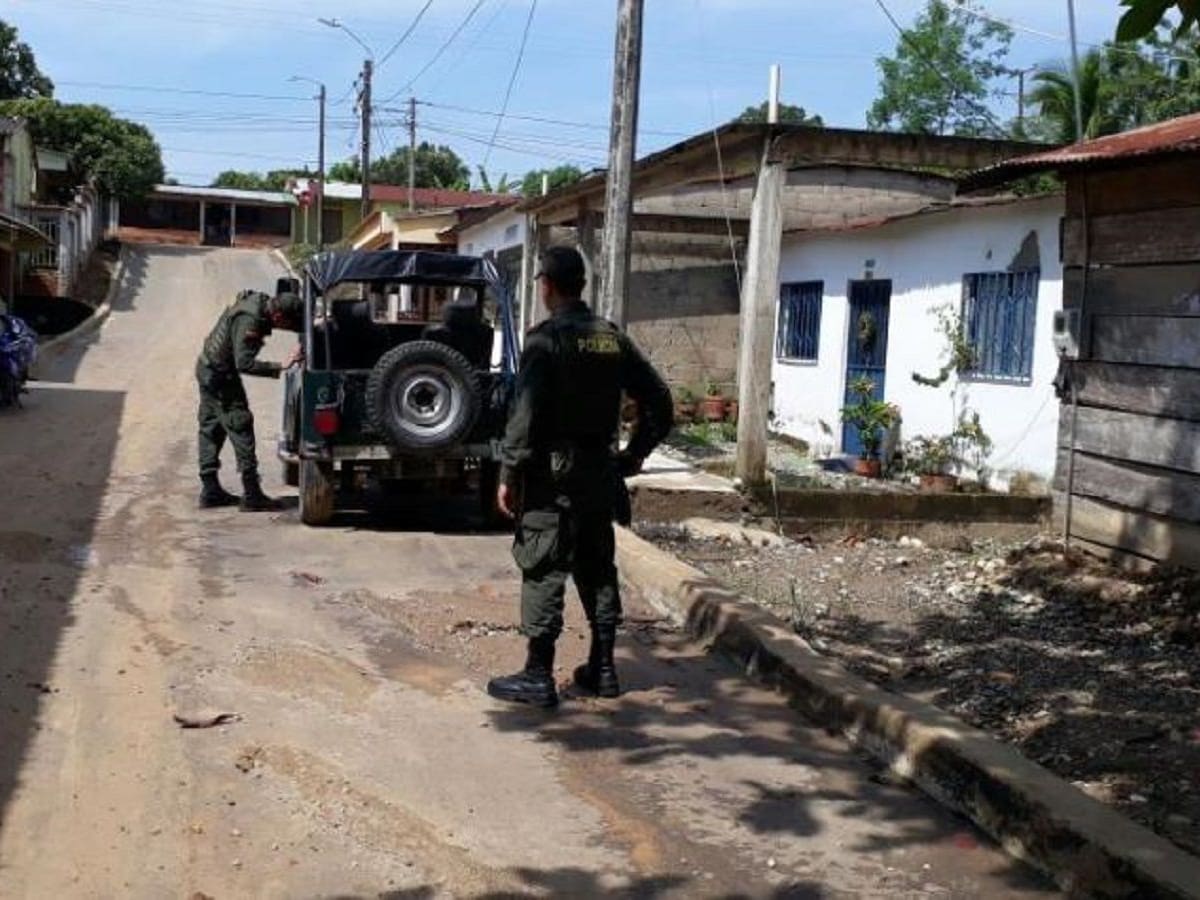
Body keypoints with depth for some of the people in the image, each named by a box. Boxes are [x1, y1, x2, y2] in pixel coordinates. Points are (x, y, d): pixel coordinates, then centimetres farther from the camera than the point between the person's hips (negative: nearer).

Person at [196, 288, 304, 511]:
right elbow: (244, 363, -35)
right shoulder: (249, 321, -30)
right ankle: (252, 496, -7)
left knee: (211, 429, 13)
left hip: (207, 367, 10)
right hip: (220, 374, -10)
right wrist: (281, 367, -38)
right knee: (241, 428, -8)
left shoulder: (261, 301, -3)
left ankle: (210, 491, 20)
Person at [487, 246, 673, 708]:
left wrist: (509, 475, -13)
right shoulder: (613, 338, 8)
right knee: (597, 569, 14)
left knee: (544, 572, -1)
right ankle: (602, 669, 21)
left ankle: (538, 677, 3)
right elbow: (658, 401, 10)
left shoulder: (547, 339, -13)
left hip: (553, 475, -7)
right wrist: (633, 456, 15)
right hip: (600, 473, 7)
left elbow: (525, 413, -19)